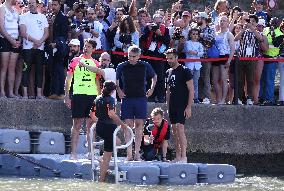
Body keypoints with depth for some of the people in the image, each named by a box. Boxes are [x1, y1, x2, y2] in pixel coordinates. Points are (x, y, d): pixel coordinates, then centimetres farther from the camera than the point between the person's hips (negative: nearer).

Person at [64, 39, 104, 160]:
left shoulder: (95, 63, 14)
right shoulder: (75, 61, 6)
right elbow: (68, 79, 4)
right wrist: (66, 97, -2)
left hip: (93, 95, 3)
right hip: (78, 94, -3)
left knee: (91, 125, 4)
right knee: (77, 124, -3)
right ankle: (73, 153, -2)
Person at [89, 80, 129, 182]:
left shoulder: (97, 99, 8)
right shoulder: (110, 99, -13)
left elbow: (92, 114, 14)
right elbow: (111, 114, -28)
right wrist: (122, 124, -20)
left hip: (99, 128, 8)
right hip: (109, 127, -8)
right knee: (107, 156, 2)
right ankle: (101, 179, 2)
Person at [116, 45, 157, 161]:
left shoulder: (145, 66, 3)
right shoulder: (122, 67, 1)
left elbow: (154, 77, 21)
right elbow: (116, 80, 18)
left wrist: (151, 89, 11)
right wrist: (119, 90, 5)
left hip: (141, 98, 1)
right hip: (127, 98, -1)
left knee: (139, 125, -1)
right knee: (128, 124, -4)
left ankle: (137, 153, 1)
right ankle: (129, 153, -4)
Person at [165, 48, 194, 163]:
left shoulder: (184, 71, -7)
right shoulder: (169, 72, 14)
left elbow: (191, 90, -9)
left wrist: (189, 107, -15)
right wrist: (168, 105, 14)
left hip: (182, 105, -7)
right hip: (172, 106, 7)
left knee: (180, 129, -15)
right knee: (174, 131, 7)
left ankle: (184, 157, -15)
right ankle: (177, 157, 10)